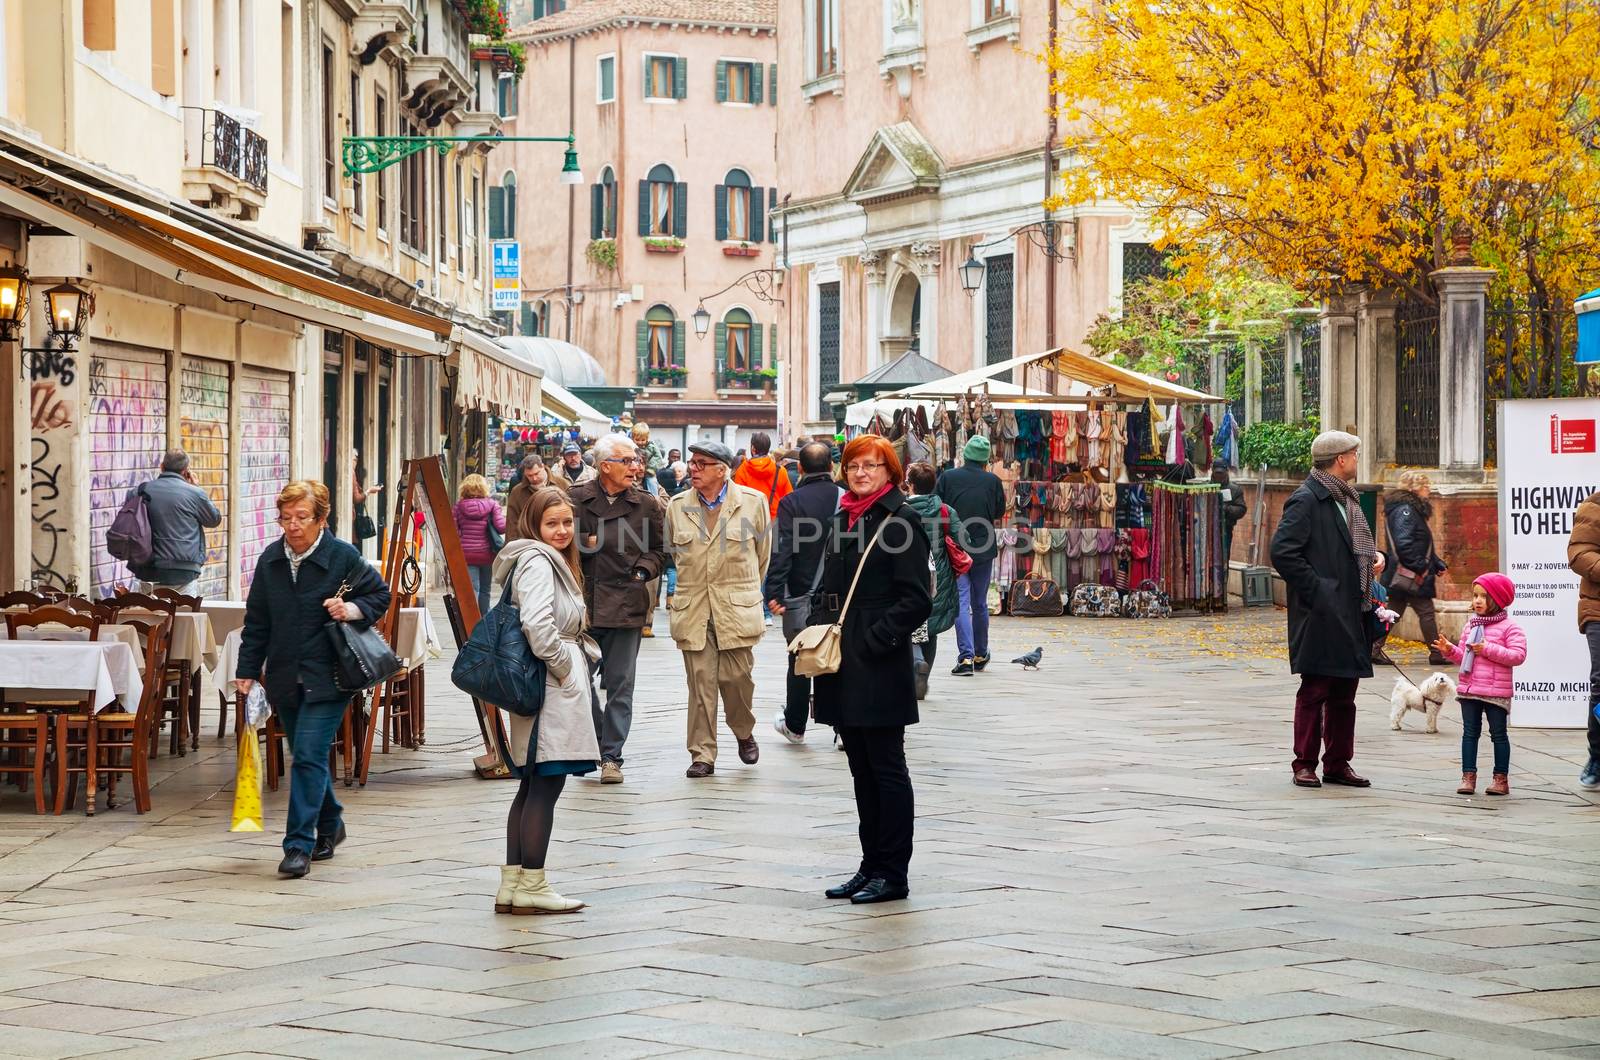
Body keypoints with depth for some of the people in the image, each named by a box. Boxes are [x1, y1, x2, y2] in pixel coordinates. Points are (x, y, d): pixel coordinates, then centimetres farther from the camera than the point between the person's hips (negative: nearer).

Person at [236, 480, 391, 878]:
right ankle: (329, 826, 36)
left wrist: (354, 609, -14)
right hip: (284, 677, 5)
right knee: (307, 756, 15)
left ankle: (300, 845, -11)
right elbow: (257, 621, 11)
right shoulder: (270, 559, 5)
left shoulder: (343, 557, -7)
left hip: (327, 677, -5)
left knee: (309, 756, -14)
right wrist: (247, 670, 6)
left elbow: (381, 594, 6)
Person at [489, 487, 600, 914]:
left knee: (531, 788, 12)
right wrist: (564, 667, -16)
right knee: (544, 787, -7)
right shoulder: (537, 562, -14)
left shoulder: (554, 561, 19)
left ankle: (512, 885, 15)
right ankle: (531, 887, -4)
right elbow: (537, 624, -27)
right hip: (552, 689, -11)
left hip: (554, 687, 11)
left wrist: (581, 658, 14)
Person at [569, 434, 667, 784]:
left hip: (626, 606, 0)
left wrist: (643, 570, -2)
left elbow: (659, 550, 14)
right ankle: (595, 745, 22)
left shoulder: (646, 504, 6)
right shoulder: (576, 499, 1)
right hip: (582, 604, 0)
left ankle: (611, 756, 3)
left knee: (619, 685, -1)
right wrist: (587, 543, -9)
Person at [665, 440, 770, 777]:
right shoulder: (677, 506, 5)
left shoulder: (753, 502, 0)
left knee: (736, 677, -1)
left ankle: (744, 733, 27)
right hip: (692, 609, 2)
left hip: (737, 607, -2)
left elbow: (761, 552, 12)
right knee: (700, 682, -2)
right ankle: (702, 754, 4)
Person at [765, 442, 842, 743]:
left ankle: (794, 725, 22)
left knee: (799, 661, 11)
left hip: (802, 595, -2)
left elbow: (782, 551, -16)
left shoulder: (791, 502, -10)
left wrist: (774, 592, -15)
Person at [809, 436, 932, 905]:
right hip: (843, 664, 8)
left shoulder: (901, 520, -9)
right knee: (862, 769, 12)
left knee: (886, 768, -2)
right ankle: (871, 866, 18)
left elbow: (916, 600, -13)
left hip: (881, 667, -8)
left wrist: (873, 641, -17)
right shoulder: (843, 519, 15)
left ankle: (892, 874, 3)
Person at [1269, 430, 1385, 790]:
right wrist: (1316, 591, -18)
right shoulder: (1306, 500, -11)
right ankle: (1305, 764, 3)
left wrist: (1374, 555, 8)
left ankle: (1338, 764, 17)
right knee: (1314, 691, -3)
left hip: (1351, 613, 9)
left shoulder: (1347, 499, 18)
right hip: (1321, 615, -9)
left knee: (1344, 693, 11)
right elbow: (1283, 552, -18)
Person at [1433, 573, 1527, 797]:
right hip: (1469, 689, 5)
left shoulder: (1509, 627, -7)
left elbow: (1518, 655, -17)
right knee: (1470, 732, 6)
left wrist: (1489, 649, -21)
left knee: (1498, 734, 4)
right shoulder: (1471, 625, 11)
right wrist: (1450, 651, -5)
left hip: (1496, 692, -5)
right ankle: (1468, 776, 10)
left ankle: (1501, 778, 10)